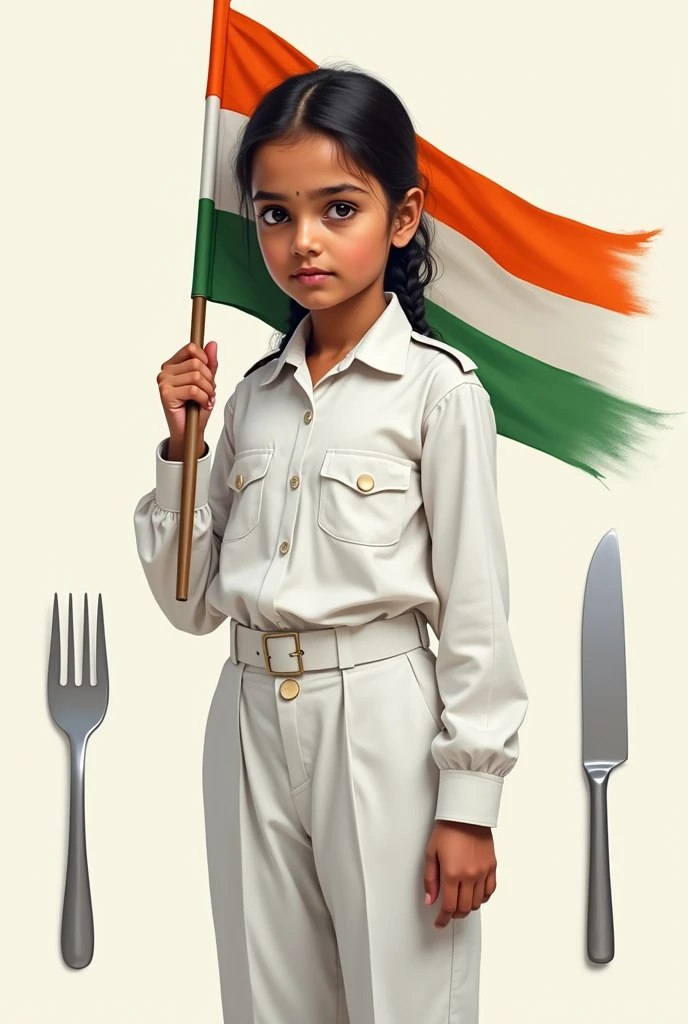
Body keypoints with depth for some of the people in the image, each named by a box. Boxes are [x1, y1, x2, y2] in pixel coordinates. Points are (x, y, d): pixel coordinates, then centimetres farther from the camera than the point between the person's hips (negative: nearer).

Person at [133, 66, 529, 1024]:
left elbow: (476, 608, -8)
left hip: (381, 722, -5)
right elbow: (192, 602, 9)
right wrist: (181, 445, -1)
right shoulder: (250, 396, 8)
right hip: (252, 725, 5)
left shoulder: (438, 388, -8)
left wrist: (468, 799, -8)